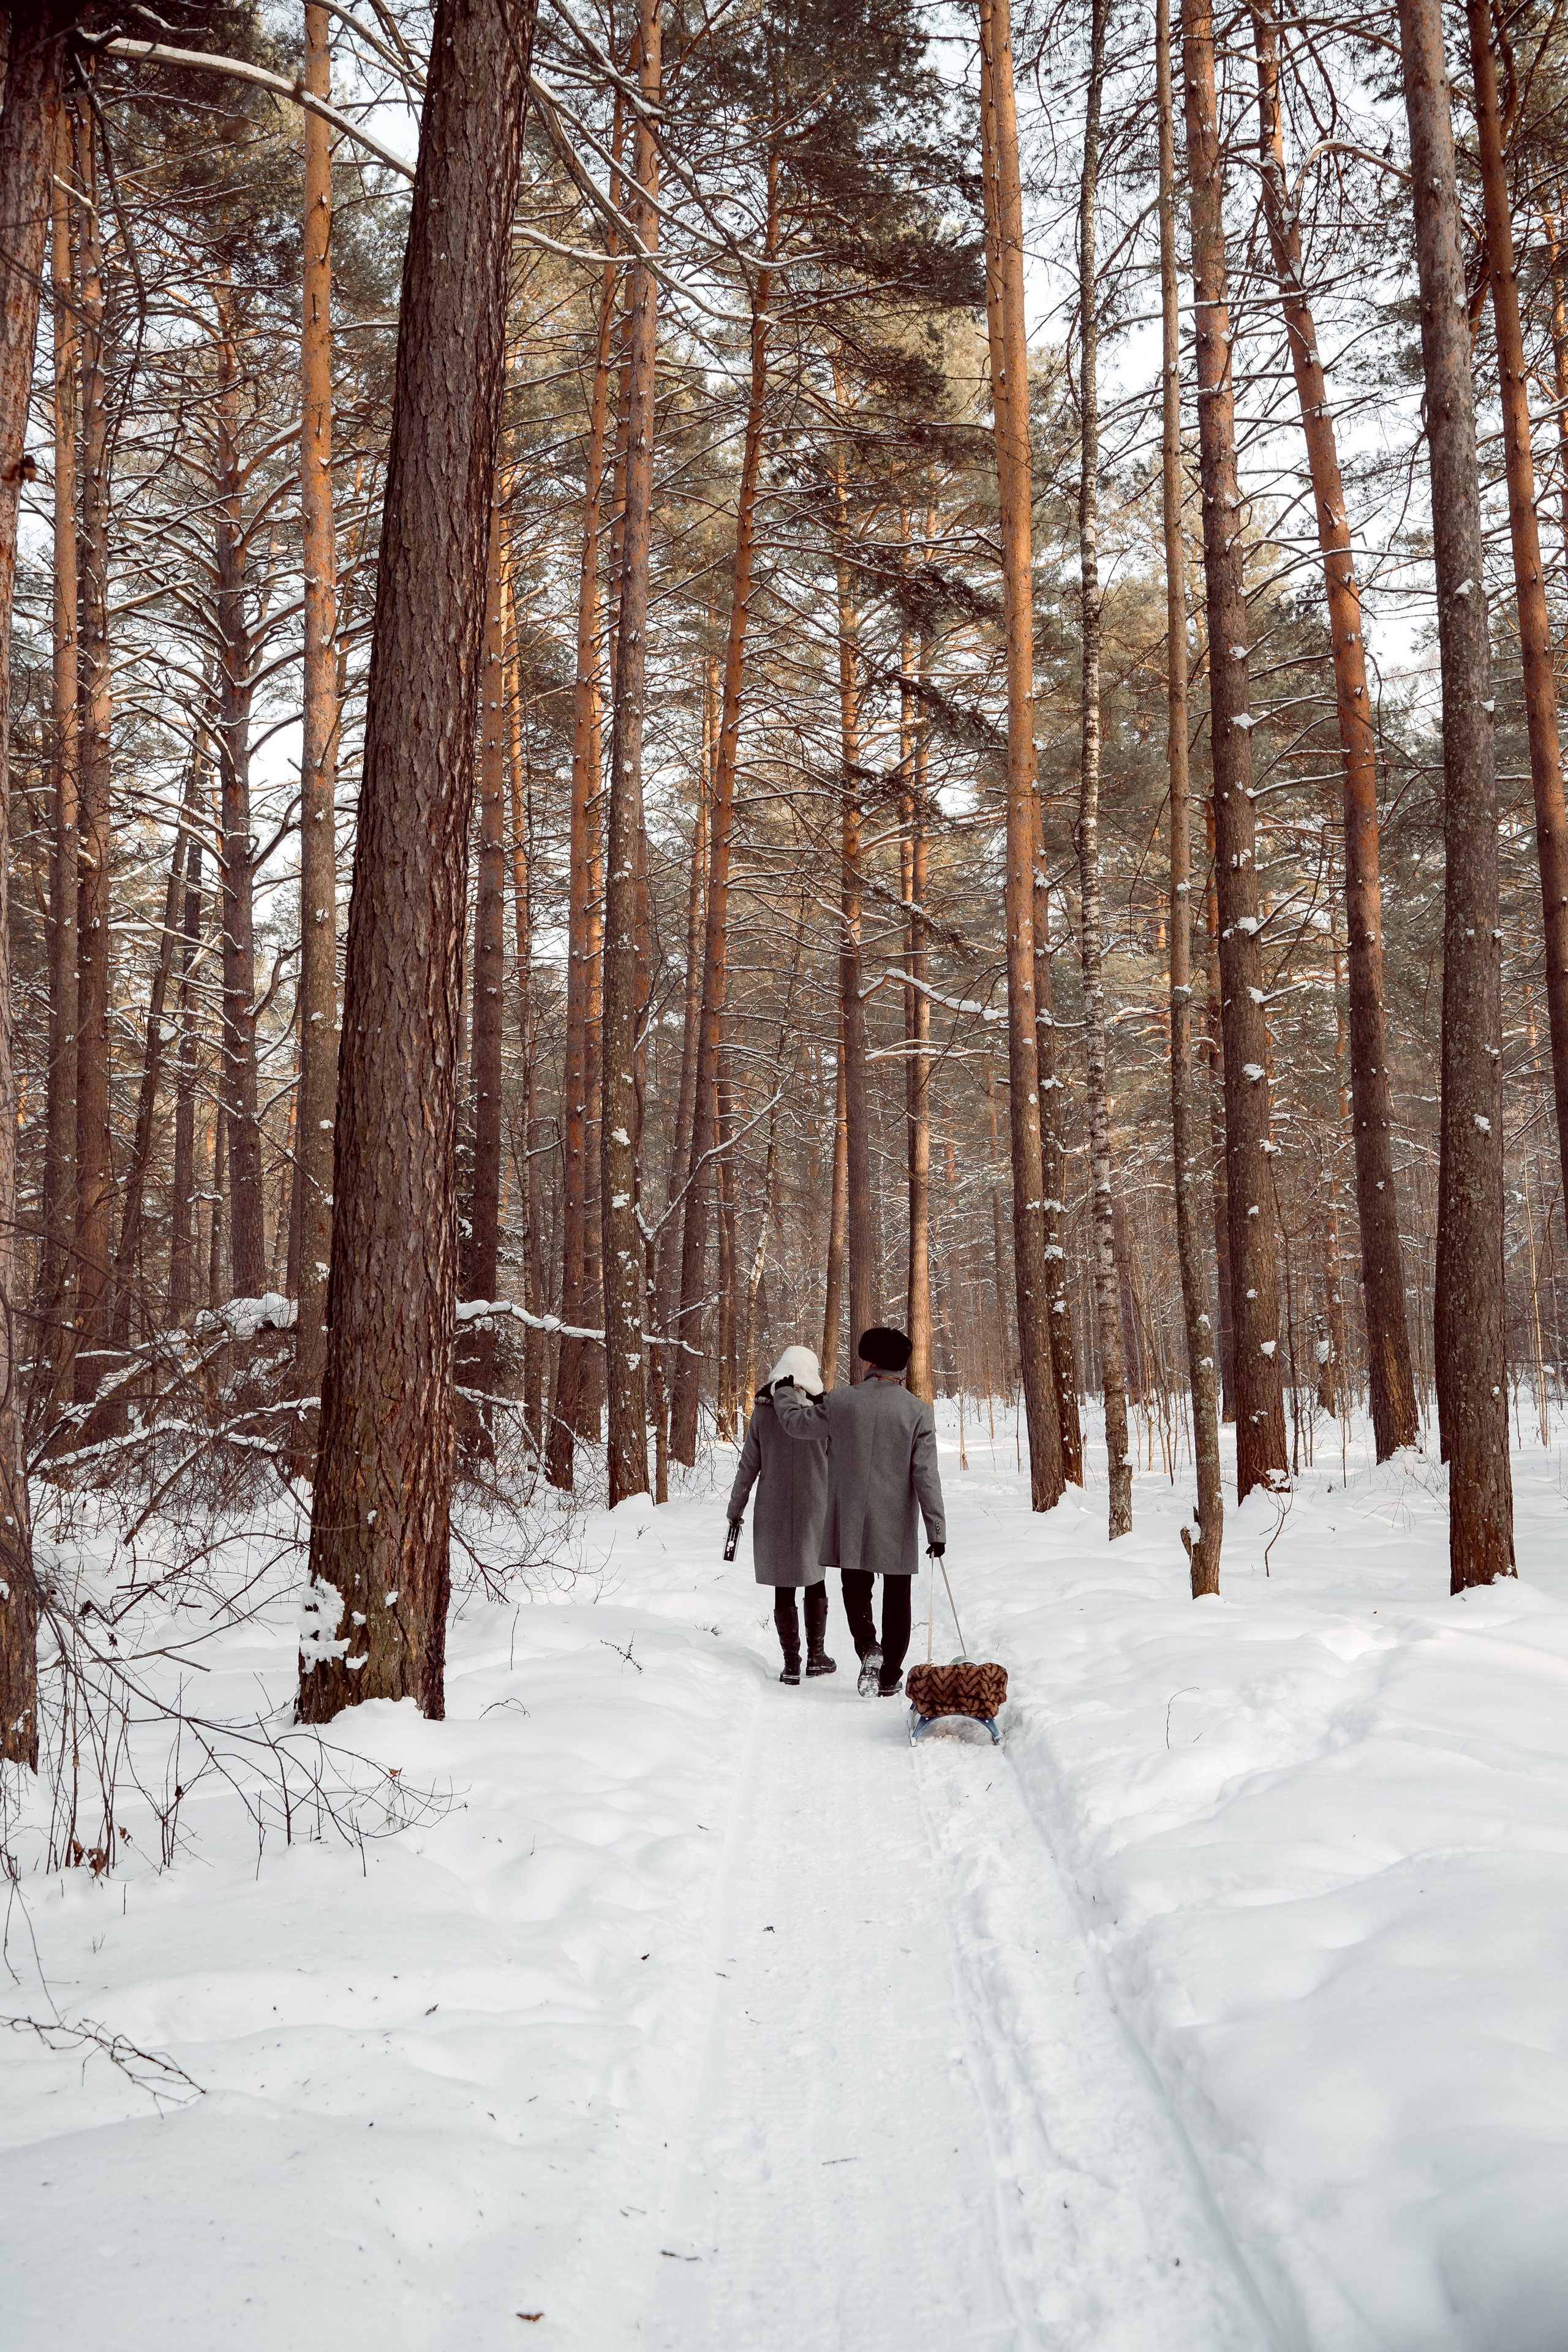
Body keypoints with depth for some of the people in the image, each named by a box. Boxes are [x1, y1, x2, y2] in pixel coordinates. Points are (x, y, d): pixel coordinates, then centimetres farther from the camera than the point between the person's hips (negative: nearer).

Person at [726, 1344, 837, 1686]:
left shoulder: (763, 1412, -4)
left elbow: (748, 1466, -2)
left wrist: (735, 1510, 6)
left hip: (773, 1512, 0)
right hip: (814, 1509, 0)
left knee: (783, 1587, 7)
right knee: (815, 1580, 16)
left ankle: (792, 1663, 7)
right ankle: (816, 1655, 17)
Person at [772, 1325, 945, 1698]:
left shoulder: (841, 1401, -6)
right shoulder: (918, 1411, -7)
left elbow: (796, 1423, 10)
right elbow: (926, 1475, -10)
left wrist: (782, 1393, 30)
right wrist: (937, 1529, -6)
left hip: (852, 1525, 0)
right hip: (898, 1528, 0)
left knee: (856, 1589, 15)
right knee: (896, 1598, 12)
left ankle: (869, 1647, -11)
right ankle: (890, 1678, 17)